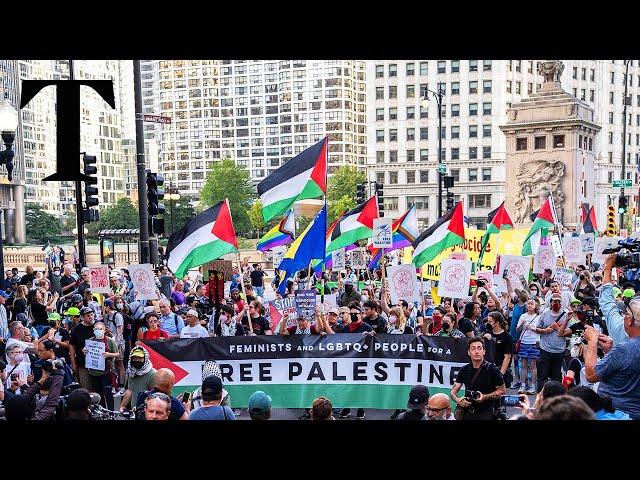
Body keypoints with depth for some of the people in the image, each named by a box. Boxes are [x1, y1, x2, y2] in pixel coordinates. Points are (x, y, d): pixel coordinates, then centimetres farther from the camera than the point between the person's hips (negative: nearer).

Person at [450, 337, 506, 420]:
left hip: (485, 413, -3)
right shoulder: (464, 370, 5)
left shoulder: (492, 369, -7)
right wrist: (458, 400, -13)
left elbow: (502, 391, -2)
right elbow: (453, 391, 8)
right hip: (467, 412, 4)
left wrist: (485, 397, -15)